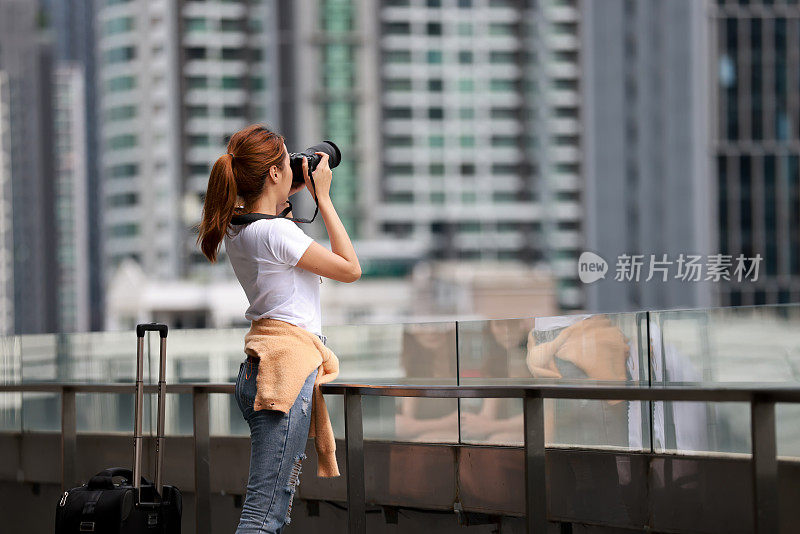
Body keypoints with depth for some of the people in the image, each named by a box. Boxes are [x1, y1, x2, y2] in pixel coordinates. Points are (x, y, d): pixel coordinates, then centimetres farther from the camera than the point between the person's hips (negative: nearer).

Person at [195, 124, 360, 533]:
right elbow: (350, 269, -6)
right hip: (287, 366, -10)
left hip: (257, 371, 10)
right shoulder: (276, 232, -14)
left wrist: (293, 191, 24)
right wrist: (322, 197, -2)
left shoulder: (236, 229, 11)